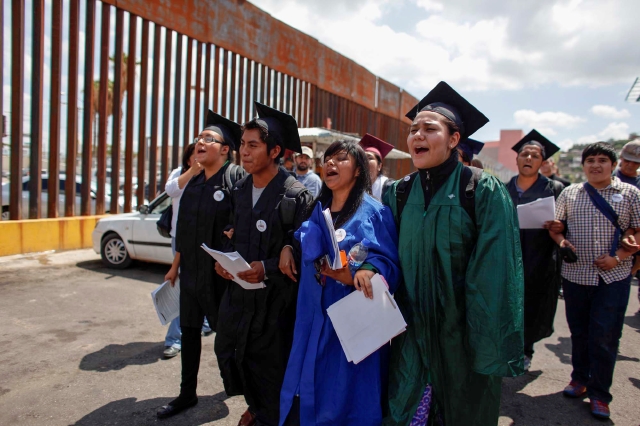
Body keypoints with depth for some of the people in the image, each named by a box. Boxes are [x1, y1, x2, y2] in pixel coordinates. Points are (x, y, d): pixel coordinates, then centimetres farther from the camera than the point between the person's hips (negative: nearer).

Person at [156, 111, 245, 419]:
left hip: (219, 272, -6)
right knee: (189, 330, 14)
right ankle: (188, 393, 30)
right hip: (191, 270, 7)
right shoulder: (194, 182, 10)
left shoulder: (235, 176, -12)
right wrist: (176, 265, 17)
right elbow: (183, 228, 15)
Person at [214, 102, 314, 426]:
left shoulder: (295, 195, -16)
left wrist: (267, 268, -25)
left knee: (269, 365, 8)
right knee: (227, 351, 15)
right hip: (238, 290, 7)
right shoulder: (240, 189, 5)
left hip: (275, 297, -6)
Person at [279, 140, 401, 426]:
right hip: (314, 318, 6)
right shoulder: (316, 211, 12)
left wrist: (369, 270, -30)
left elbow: (389, 264, -13)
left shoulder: (374, 212, -6)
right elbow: (306, 257, 15)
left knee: (344, 396, 6)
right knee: (307, 393, 14)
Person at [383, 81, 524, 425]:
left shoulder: (483, 191, -13)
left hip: (462, 335, -3)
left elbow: (496, 276, -16)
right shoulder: (399, 193, 2)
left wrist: (493, 350, -17)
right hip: (412, 332, 3)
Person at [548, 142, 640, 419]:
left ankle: (599, 394, 15)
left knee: (604, 336, 0)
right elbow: (553, 224, 12)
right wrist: (560, 240, -9)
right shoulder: (569, 193, 7)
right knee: (578, 331, 13)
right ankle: (580, 377, 32)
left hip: (613, 277, -2)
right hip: (575, 274, 2)